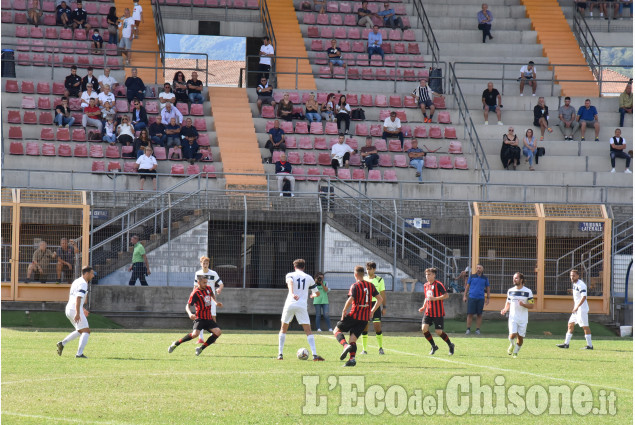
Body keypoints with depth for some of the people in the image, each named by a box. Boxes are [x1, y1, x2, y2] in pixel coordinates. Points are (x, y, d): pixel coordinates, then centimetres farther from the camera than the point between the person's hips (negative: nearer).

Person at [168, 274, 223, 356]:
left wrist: (216, 302, 21)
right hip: (200, 318, -7)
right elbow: (188, 305, -16)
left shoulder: (208, 289, 10)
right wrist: (190, 314, -35)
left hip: (209, 318, 7)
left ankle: (201, 348, -3)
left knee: (218, 332, -12)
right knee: (195, 334, -28)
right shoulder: (195, 293, -11)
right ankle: (176, 344, -9)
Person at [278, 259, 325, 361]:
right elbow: (317, 293, 21)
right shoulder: (309, 278, 14)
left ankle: (280, 354, 12)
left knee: (283, 329, 17)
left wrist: (292, 293, -34)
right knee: (308, 331, 2)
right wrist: (313, 295, 46)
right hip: (302, 306, 0)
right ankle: (315, 355, -12)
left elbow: (290, 282, -16)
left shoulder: (290, 275, 9)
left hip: (290, 304, 0)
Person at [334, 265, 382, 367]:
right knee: (353, 338, 8)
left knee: (337, 330, 10)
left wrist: (344, 311, -10)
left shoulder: (355, 286, -8)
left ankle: (346, 345, -16)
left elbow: (350, 299, -21)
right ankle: (352, 359, -12)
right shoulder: (370, 286, 10)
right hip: (365, 318, 5)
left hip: (354, 315, -5)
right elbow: (379, 299, 11)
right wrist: (372, 311, 18)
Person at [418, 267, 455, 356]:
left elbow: (446, 295, -16)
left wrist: (434, 298, -22)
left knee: (438, 332, -6)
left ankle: (450, 345, 19)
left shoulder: (438, 285, -11)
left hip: (438, 313, -6)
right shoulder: (425, 285, 12)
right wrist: (423, 307, 10)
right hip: (428, 312, 6)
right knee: (424, 328, -10)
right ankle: (434, 346, 8)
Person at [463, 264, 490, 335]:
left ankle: (478, 329, 8)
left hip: (481, 298, 1)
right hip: (472, 297, -1)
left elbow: (487, 288, 14)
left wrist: (488, 298, 10)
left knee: (479, 314, 2)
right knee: (470, 314, -4)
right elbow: (467, 286, 10)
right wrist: (465, 295, 4)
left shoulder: (485, 278, 8)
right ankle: (468, 329, 3)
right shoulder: (472, 277, 6)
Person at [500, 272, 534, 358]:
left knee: (520, 337, 1)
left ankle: (515, 352, 23)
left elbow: (531, 306, -1)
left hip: (523, 319, -1)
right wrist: (505, 310, -3)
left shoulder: (528, 292, -2)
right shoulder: (510, 291, 8)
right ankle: (512, 345, 17)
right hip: (513, 317, 1)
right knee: (512, 334, -16)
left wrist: (523, 304, -20)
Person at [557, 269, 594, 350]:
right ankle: (566, 343, 15)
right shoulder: (575, 284, 14)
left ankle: (590, 345, -2)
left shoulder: (581, 284, -16)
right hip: (576, 309, 10)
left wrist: (577, 307, -27)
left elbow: (584, 297, -25)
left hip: (582, 309, -10)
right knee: (570, 325, 11)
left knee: (585, 326, -6)